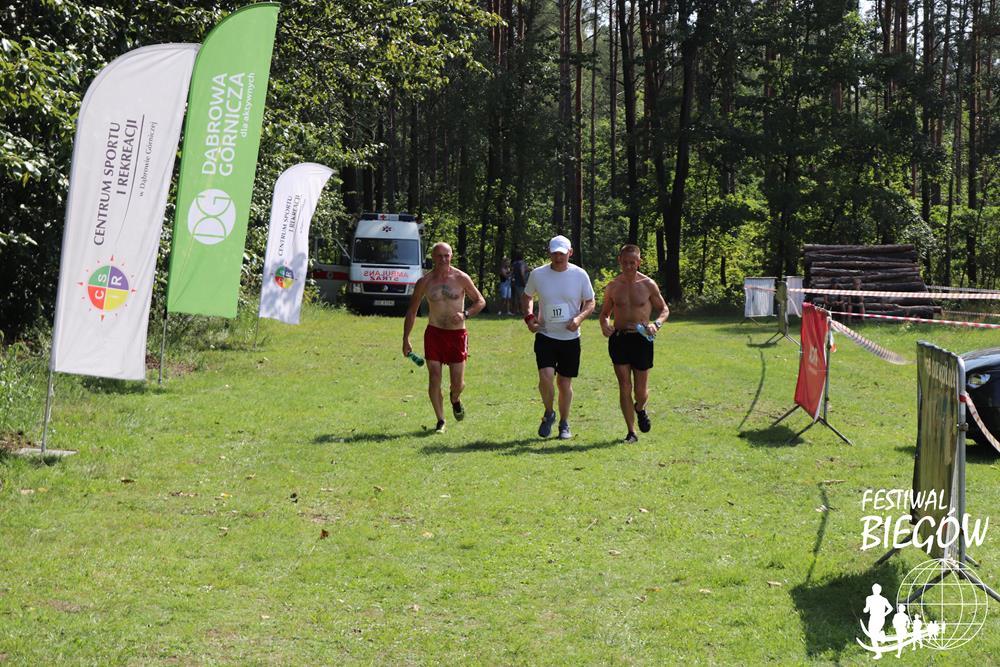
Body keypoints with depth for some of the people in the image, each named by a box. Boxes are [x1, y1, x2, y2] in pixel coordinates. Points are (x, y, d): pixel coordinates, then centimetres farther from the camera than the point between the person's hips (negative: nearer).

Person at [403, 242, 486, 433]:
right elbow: (412, 311, 7)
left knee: (458, 383, -1)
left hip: (457, 333, -1)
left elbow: (481, 302, 4)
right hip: (434, 333, 1)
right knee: (434, 379, -6)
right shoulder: (424, 282, -1)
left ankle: (455, 399, 36)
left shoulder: (461, 278, -4)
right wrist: (406, 339, 2)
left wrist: (465, 314, -16)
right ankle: (440, 420, 9)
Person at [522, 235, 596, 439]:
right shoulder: (537, 274, -1)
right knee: (546, 376, -19)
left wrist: (579, 318, -14)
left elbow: (590, 303, 5)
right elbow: (526, 297, 16)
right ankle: (548, 413, 8)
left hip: (570, 338, 0)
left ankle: (564, 424, 25)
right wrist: (529, 316, -2)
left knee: (565, 382, 6)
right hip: (545, 335, 0)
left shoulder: (580, 275, -3)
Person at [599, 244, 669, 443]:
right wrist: (604, 324, -8)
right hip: (619, 339, 1)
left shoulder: (648, 285, -1)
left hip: (642, 339, -1)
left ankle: (640, 409, 41)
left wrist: (656, 324, -14)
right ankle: (631, 432, 5)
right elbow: (605, 312, 15)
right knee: (624, 386, -3)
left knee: (641, 391, 4)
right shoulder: (613, 286, 4)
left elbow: (664, 310, 7)